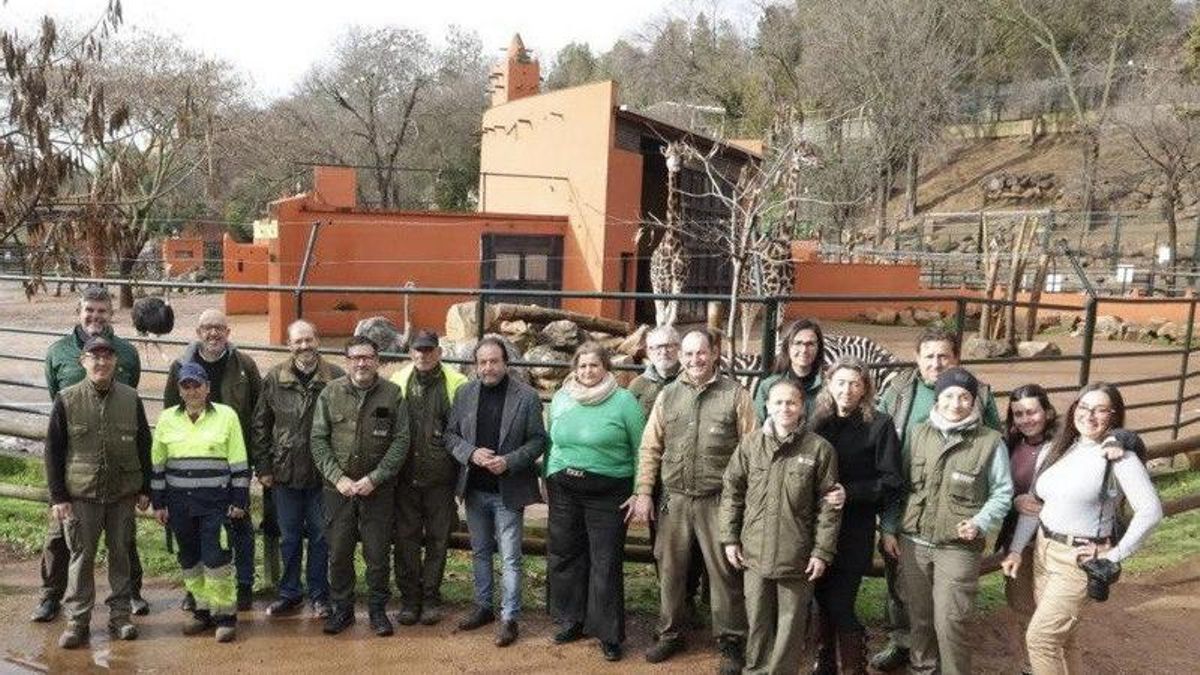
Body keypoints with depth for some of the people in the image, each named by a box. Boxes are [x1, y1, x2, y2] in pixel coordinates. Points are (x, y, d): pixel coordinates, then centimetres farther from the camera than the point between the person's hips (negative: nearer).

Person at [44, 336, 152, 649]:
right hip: (80, 496, -1)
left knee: (120, 554, 9)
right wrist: (57, 496, -4)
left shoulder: (131, 399, 1)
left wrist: (145, 489, 5)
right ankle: (77, 621, 16)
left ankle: (120, 616, 20)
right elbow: (53, 451, -1)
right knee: (81, 557, 6)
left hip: (123, 494, 2)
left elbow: (143, 445, 7)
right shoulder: (67, 400, -4)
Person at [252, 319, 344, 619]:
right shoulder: (274, 378, 0)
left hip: (323, 473, -2)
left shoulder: (336, 378, -6)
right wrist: (263, 467, 2)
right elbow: (259, 425, 5)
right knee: (289, 536, 14)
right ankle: (289, 593, 28)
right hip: (285, 471, 2)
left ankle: (319, 595, 23)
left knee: (321, 536, 9)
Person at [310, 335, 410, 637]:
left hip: (379, 488, -1)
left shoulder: (393, 395, -3)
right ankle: (342, 609, 25)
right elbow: (318, 440, 1)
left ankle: (377, 609, 23)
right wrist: (338, 477, -9)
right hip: (338, 487, 1)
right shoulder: (330, 393, 0)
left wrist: (374, 478, -12)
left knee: (378, 552, 6)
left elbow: (400, 442, -5)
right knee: (338, 551, 9)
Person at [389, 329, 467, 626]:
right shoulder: (398, 381, 4)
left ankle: (430, 598, 22)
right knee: (406, 539, 7)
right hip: (406, 476, 2)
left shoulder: (456, 384, -3)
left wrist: (458, 463, -4)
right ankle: (409, 599, 19)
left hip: (440, 478, -1)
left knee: (437, 540, 9)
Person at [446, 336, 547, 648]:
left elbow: (537, 441, -7)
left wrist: (509, 462, -20)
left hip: (508, 491, -4)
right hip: (474, 489, 4)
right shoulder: (465, 393, 1)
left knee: (510, 558, 2)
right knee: (480, 552, 18)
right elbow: (450, 434, 4)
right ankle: (483, 607, 33)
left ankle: (509, 618, 13)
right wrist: (471, 453, -14)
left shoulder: (527, 396, -9)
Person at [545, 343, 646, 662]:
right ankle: (572, 621, 28)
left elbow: (641, 450, -5)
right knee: (564, 557, 11)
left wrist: (640, 492, -9)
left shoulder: (624, 401, -7)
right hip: (563, 491, 5)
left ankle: (608, 633, 14)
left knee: (606, 563, 0)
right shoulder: (560, 399, 7)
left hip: (607, 493, -4)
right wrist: (549, 478, 12)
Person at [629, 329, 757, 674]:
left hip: (718, 500, -3)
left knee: (724, 571, 4)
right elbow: (650, 448, 6)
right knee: (670, 569, 13)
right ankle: (669, 633, 31)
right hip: (674, 498, 3)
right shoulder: (668, 395, 6)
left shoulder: (735, 394, -3)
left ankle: (731, 642, 20)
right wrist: (644, 493, 0)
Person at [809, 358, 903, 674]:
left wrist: (850, 492, -19)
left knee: (840, 605, -6)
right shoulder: (819, 421, 8)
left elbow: (891, 481, -8)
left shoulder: (879, 425, -4)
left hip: (854, 532, -4)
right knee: (823, 600, 11)